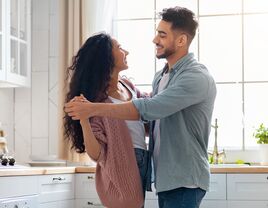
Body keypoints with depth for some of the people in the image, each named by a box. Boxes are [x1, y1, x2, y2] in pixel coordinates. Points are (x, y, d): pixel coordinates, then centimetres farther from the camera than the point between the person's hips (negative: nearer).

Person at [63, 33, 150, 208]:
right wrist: (83, 119, -32)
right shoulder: (97, 99, -16)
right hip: (121, 170, -7)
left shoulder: (127, 85, 4)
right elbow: (96, 154, -19)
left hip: (142, 165, 7)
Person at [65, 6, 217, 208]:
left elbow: (149, 108, -28)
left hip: (184, 180, -8)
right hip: (166, 178, 8)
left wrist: (94, 109, -28)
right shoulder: (161, 76, 13)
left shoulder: (197, 77, -17)